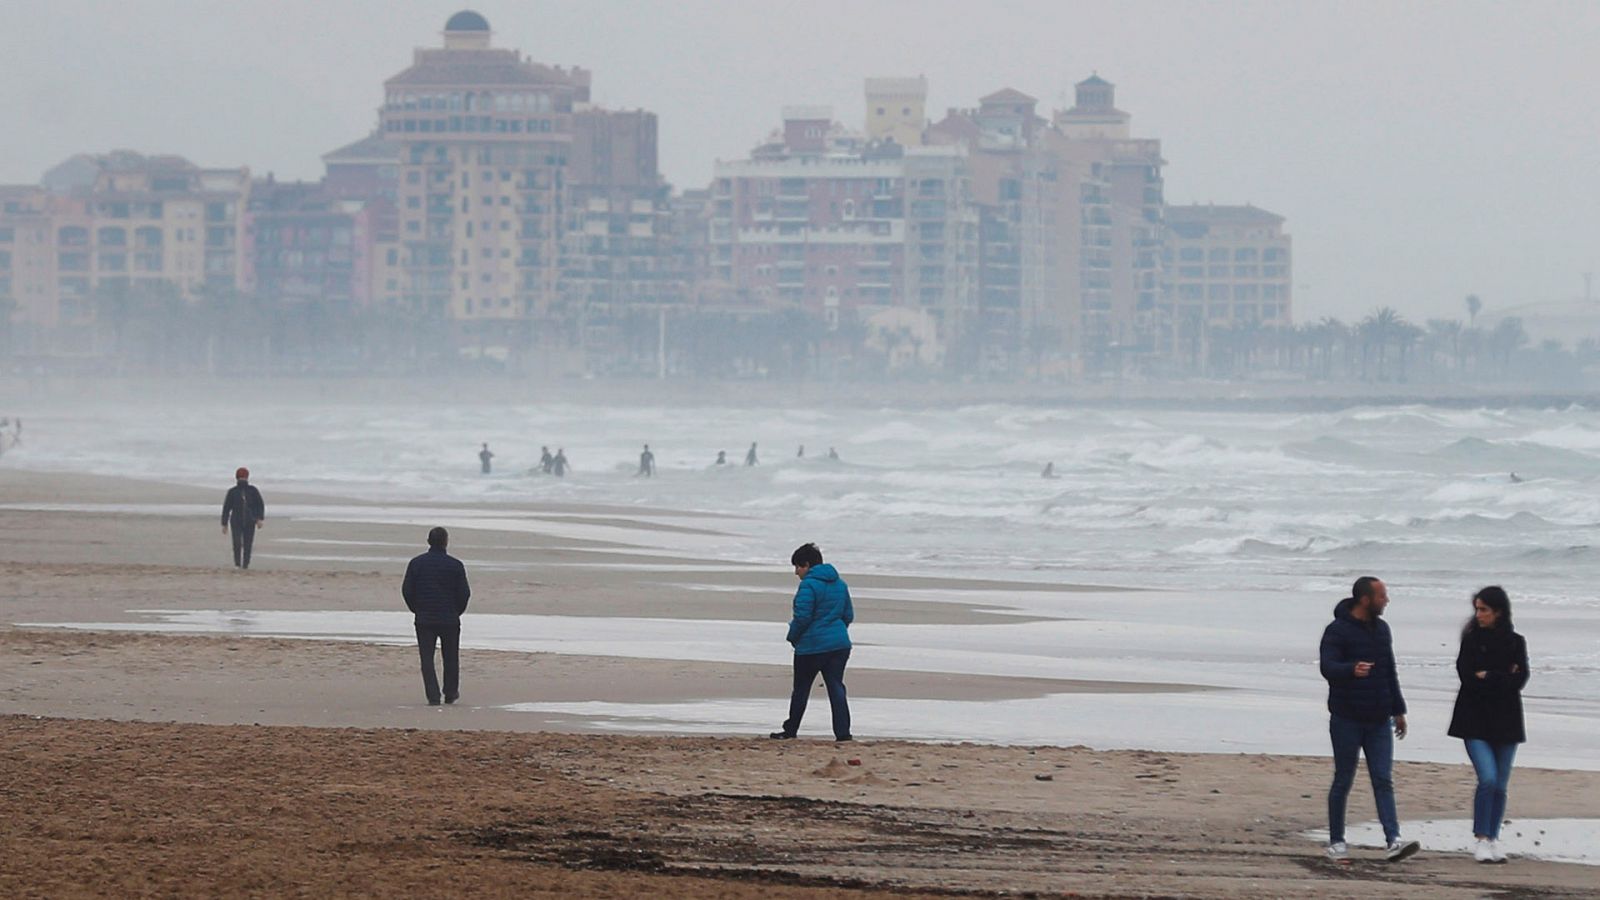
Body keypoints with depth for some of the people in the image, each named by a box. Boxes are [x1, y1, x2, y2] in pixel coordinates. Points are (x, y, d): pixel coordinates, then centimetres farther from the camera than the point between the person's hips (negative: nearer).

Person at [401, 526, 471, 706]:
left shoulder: (416, 563, -2)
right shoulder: (455, 565, -6)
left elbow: (407, 590, -1)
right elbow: (464, 593, -4)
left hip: (424, 619, 0)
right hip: (450, 620, 0)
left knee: (427, 659, 2)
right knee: (451, 658, 15)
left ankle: (433, 696, -8)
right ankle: (450, 693, 23)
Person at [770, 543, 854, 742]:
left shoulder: (809, 585, -13)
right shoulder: (840, 584, 11)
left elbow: (802, 617, -18)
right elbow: (849, 615, 16)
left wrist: (792, 637, -2)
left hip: (812, 646, -6)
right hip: (839, 643, 6)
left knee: (801, 688, 8)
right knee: (836, 687, 3)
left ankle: (790, 731, 20)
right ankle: (843, 732, -7)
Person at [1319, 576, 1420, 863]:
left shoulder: (1381, 629, 13)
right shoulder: (1337, 631, -9)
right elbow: (1328, 667, -22)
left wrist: (1398, 710, 21)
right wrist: (1352, 669, -43)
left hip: (1379, 720, 5)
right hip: (1347, 719, -5)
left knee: (1383, 780, -4)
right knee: (1343, 781, 2)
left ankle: (1393, 841, -12)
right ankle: (1336, 842, 12)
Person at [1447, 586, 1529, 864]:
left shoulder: (1515, 643, 6)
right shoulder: (1471, 640, 4)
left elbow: (1520, 680, -6)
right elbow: (1466, 675, -9)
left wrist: (1487, 677, -10)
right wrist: (1503, 678, -10)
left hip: (1505, 723, 2)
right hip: (1475, 722, -2)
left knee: (1500, 786, 4)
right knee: (1488, 778, -15)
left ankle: (1493, 840, 14)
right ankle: (1482, 840, -9)